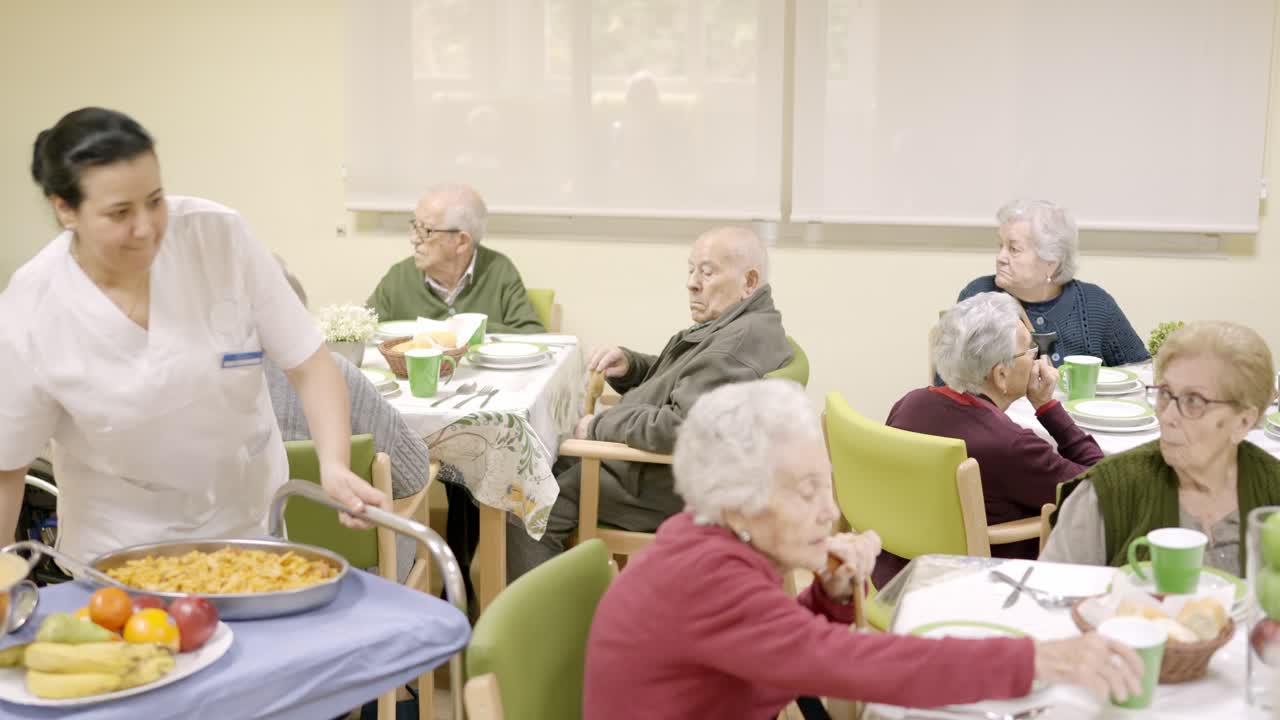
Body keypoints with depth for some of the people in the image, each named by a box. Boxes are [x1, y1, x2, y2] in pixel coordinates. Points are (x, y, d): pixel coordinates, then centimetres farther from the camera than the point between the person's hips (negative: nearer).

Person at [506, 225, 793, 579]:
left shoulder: (741, 340, -23)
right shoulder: (731, 326, 12)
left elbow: (682, 426, -30)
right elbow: (671, 377, 24)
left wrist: (598, 426, -17)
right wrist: (628, 365, 1)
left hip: (670, 487, -12)